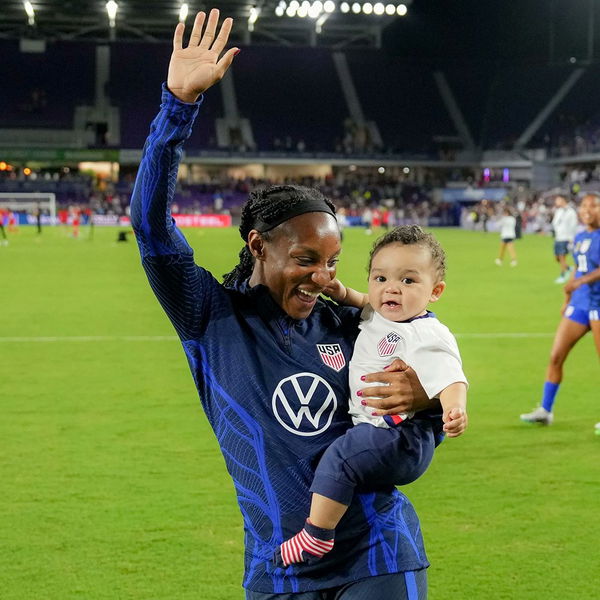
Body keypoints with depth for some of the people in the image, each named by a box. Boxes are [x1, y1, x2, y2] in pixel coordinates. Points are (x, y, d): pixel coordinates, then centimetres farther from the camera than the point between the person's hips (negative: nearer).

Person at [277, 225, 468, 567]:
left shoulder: (427, 336, -20)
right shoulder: (377, 317, 8)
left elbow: (450, 379, -32)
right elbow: (367, 303, 32)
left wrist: (455, 410, -52)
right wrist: (343, 293, 12)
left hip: (401, 437, -11)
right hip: (371, 427, 11)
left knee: (339, 458, -26)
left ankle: (316, 537, -18)